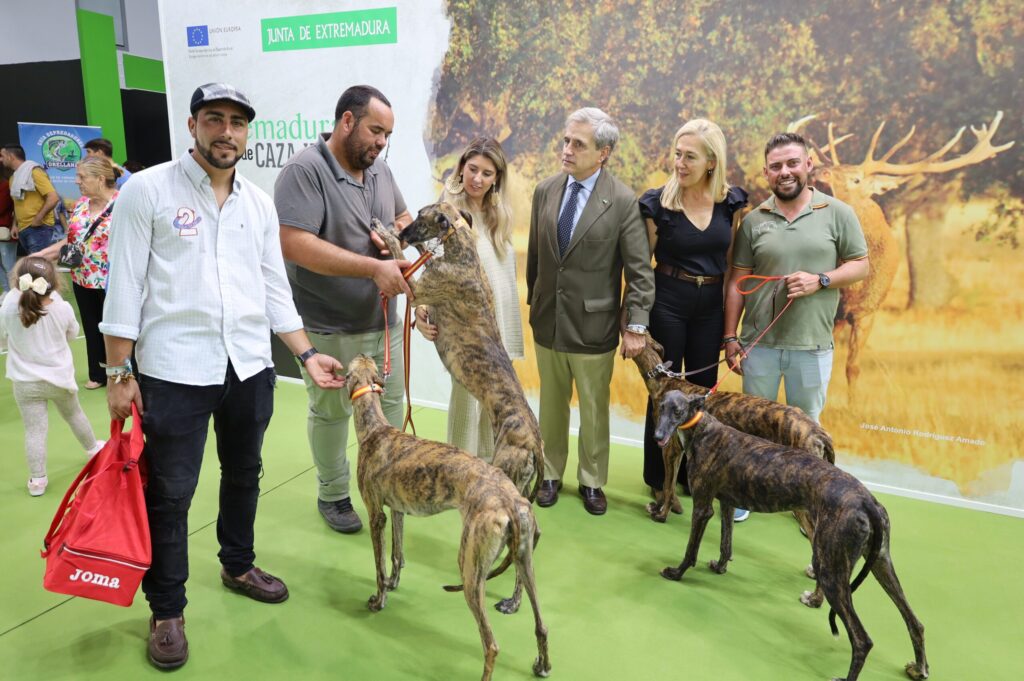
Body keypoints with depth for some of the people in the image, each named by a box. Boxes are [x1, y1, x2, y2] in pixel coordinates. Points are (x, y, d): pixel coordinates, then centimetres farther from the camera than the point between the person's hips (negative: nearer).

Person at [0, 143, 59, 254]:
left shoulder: (33, 171, -9)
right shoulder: (14, 177, 17)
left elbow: (53, 198, -17)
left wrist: (38, 218, -17)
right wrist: (15, 225, 15)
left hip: (39, 228, -9)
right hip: (22, 229, 9)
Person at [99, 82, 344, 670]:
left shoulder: (260, 202, 9)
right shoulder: (147, 191, -4)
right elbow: (124, 287, -6)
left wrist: (308, 355, 4)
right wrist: (119, 373, -8)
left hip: (250, 367, 5)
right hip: (174, 371, -4)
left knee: (244, 475, 19)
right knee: (170, 493, 5)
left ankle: (238, 567, 42)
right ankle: (167, 610, 24)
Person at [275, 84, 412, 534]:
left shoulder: (379, 170, 6)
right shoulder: (305, 170, -17)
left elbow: (404, 218, 20)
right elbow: (295, 244, -27)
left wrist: (396, 234, -6)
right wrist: (374, 268, -28)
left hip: (383, 321, 7)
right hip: (329, 329, -7)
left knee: (391, 406, 17)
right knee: (331, 414, 11)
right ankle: (333, 496, 31)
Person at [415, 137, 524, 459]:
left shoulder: (498, 214, 11)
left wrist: (510, 321, 12)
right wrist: (423, 306, -30)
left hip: (498, 318, 7)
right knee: (467, 396, -1)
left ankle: (489, 465, 30)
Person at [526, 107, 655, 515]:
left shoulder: (624, 201, -11)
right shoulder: (545, 191, 2)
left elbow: (639, 270, -10)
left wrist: (636, 326, -13)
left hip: (593, 325, -3)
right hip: (547, 321, 4)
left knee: (594, 411, 10)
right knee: (551, 406, 16)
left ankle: (591, 481, 29)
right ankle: (551, 474, 33)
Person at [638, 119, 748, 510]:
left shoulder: (731, 202, -1)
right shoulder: (658, 203, -9)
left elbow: (732, 263, 6)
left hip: (712, 304, 3)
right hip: (668, 301, -3)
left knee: (703, 387, 11)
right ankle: (659, 477, 21)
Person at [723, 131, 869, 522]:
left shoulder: (837, 214, -1)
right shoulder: (753, 220, 2)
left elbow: (860, 265, 2)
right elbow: (737, 281, 3)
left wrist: (820, 280, -16)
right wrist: (730, 337, 0)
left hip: (812, 344, -1)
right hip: (759, 342, 1)